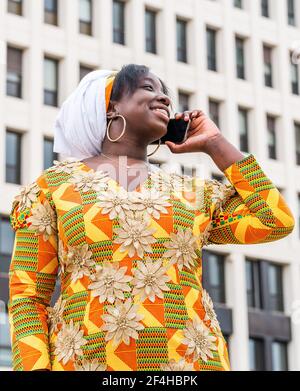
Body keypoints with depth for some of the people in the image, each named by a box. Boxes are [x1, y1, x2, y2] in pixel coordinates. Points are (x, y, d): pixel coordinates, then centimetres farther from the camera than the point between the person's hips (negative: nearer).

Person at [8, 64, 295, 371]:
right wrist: (35, 368, -12)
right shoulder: (53, 185, 8)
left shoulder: (194, 191, 16)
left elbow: (276, 222, 4)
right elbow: (27, 297, 4)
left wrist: (214, 144, 12)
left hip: (190, 362, 3)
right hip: (88, 362, -2)